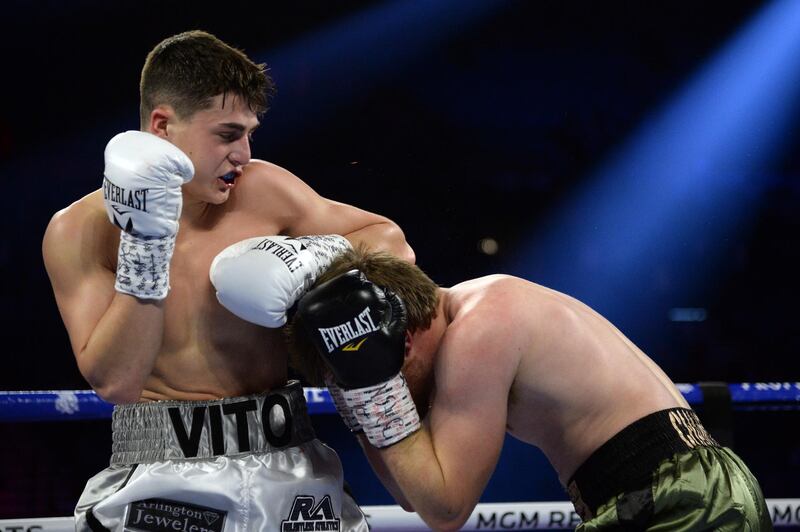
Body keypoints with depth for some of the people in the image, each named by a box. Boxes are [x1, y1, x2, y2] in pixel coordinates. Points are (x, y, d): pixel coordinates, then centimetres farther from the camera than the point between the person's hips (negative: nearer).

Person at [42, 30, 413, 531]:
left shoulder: (262, 191, 0)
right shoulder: (80, 231, -4)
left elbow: (391, 242, 9)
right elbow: (115, 381, -12)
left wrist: (313, 256, -9)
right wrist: (144, 246, -18)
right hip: (160, 474, -2)